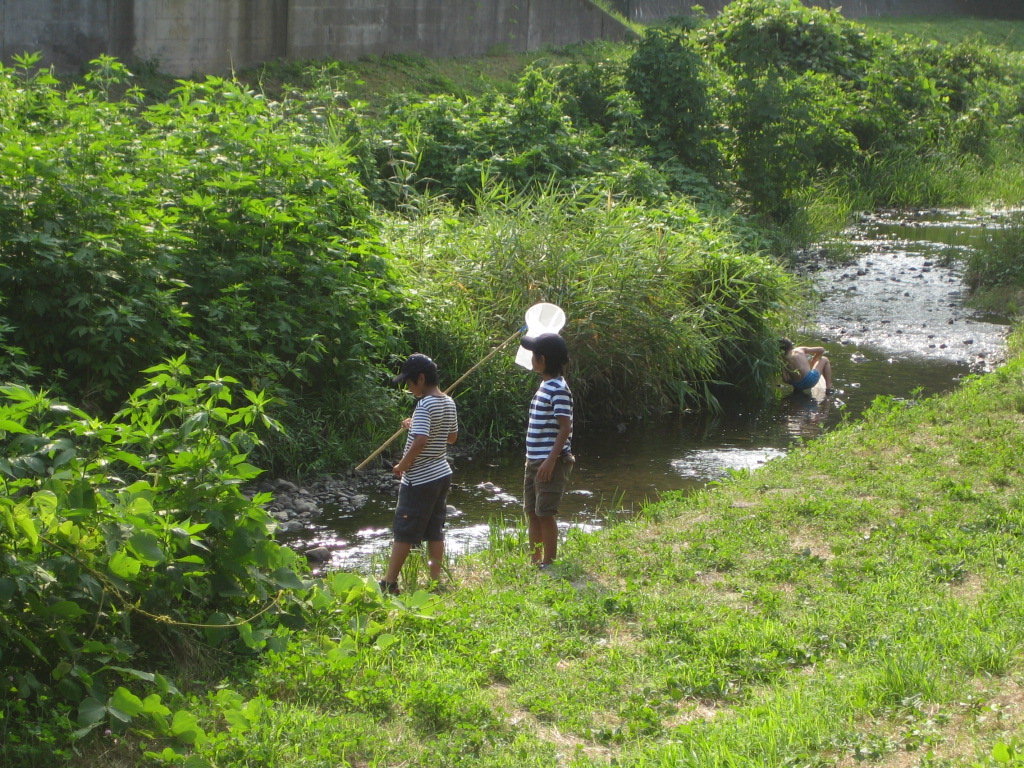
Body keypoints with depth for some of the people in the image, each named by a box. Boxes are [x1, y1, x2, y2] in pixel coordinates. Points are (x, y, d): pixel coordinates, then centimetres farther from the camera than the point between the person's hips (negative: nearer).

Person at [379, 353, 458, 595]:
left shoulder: (425, 405, -19)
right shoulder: (449, 403, 8)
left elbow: (420, 441, -28)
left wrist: (401, 465, -15)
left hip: (419, 479, -8)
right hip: (442, 474, 8)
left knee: (404, 532, -1)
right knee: (435, 531, 12)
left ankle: (389, 582, 3)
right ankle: (436, 579, 13)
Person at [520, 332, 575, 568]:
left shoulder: (558, 389, -16)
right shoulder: (545, 385, 14)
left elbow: (565, 427, -20)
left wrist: (551, 460, -25)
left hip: (551, 462, -10)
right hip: (534, 460, 10)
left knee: (545, 512, -5)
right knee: (532, 512, 13)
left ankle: (549, 562, 3)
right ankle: (535, 560, 22)